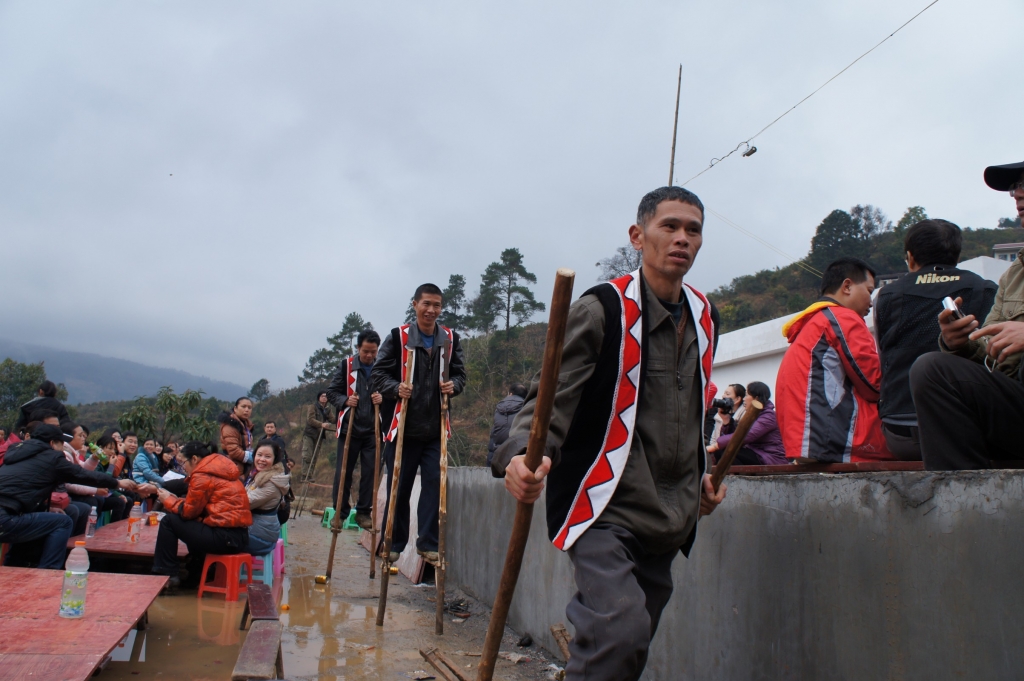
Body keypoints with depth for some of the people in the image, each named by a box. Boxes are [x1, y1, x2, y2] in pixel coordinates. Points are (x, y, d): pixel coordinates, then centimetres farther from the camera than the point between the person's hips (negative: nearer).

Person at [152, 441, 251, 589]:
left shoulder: (202, 476, -7)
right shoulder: (220, 471, 20)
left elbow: (188, 511, -1)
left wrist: (168, 500, 14)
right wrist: (174, 499, 17)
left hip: (225, 537, -10)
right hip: (240, 537, 10)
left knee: (168, 521, 4)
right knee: (195, 524, 34)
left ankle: (166, 575, 10)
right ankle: (195, 577, 36)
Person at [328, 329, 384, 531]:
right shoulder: (347, 365, 1)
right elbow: (331, 392, 5)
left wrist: (383, 398, -13)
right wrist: (345, 401, -13)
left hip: (373, 429, 0)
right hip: (349, 427, 0)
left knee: (370, 472, 3)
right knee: (343, 471, 4)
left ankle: (363, 512, 14)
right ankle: (340, 512, 15)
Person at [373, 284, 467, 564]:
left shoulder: (450, 339, 6)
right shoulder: (398, 337, -3)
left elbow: (459, 372, 13)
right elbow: (378, 373, -2)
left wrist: (454, 385, -9)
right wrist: (396, 388, -21)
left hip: (436, 428, 2)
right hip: (403, 426, -2)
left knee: (433, 484, -1)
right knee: (398, 487, 6)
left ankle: (428, 543, 8)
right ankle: (394, 543, 20)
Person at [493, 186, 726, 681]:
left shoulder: (704, 319, 11)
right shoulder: (603, 309, -10)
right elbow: (552, 396, -15)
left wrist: (701, 475, 16)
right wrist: (523, 456, -33)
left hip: (668, 518, 7)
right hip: (605, 508, -6)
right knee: (620, 631, -25)